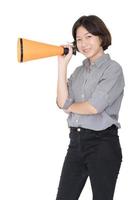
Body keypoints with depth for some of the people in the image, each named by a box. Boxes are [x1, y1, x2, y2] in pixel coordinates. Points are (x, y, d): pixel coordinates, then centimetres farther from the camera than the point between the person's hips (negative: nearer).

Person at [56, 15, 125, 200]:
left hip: (103, 143, -6)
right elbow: (62, 102, 0)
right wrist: (62, 64, 1)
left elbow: (95, 107, -16)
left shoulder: (112, 69, -6)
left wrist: (70, 106, 2)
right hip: (76, 141, 7)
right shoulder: (79, 71, 14)